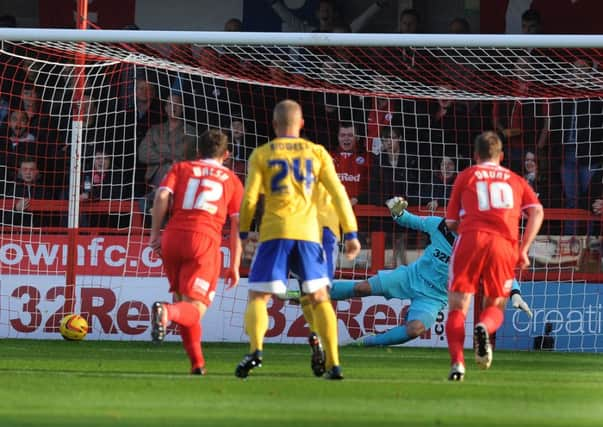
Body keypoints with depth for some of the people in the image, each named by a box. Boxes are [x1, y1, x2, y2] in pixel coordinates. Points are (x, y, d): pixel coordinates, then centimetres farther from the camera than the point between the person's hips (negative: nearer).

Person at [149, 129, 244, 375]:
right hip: (206, 239, -2)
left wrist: (155, 233, 3)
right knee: (194, 310, -8)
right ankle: (167, 312, -41)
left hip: (172, 237, 2)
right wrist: (234, 265, 13)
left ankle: (197, 363, 17)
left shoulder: (181, 168, 19)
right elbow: (237, 224, 12)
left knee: (183, 299, 19)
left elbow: (162, 196, 0)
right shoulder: (231, 180, 19)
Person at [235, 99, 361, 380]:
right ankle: (333, 364, 3)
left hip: (274, 231, -2)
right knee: (320, 299, 13)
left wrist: (243, 232, 12)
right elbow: (338, 193, 4)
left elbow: (250, 197, 0)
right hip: (308, 232, 2)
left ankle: (255, 349, -24)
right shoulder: (317, 153, 10)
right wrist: (351, 233, 5)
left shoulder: (262, 154, 6)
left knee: (258, 298, 3)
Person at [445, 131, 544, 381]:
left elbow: (451, 222, 18)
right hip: (505, 244, 1)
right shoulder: (516, 180, 23)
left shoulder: (466, 176, 19)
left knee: (457, 308, 3)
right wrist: (523, 249, 5)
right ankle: (485, 328, -21)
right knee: (495, 307, 16)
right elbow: (537, 211, 7)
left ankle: (457, 362, -20)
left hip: (471, 238, -1)